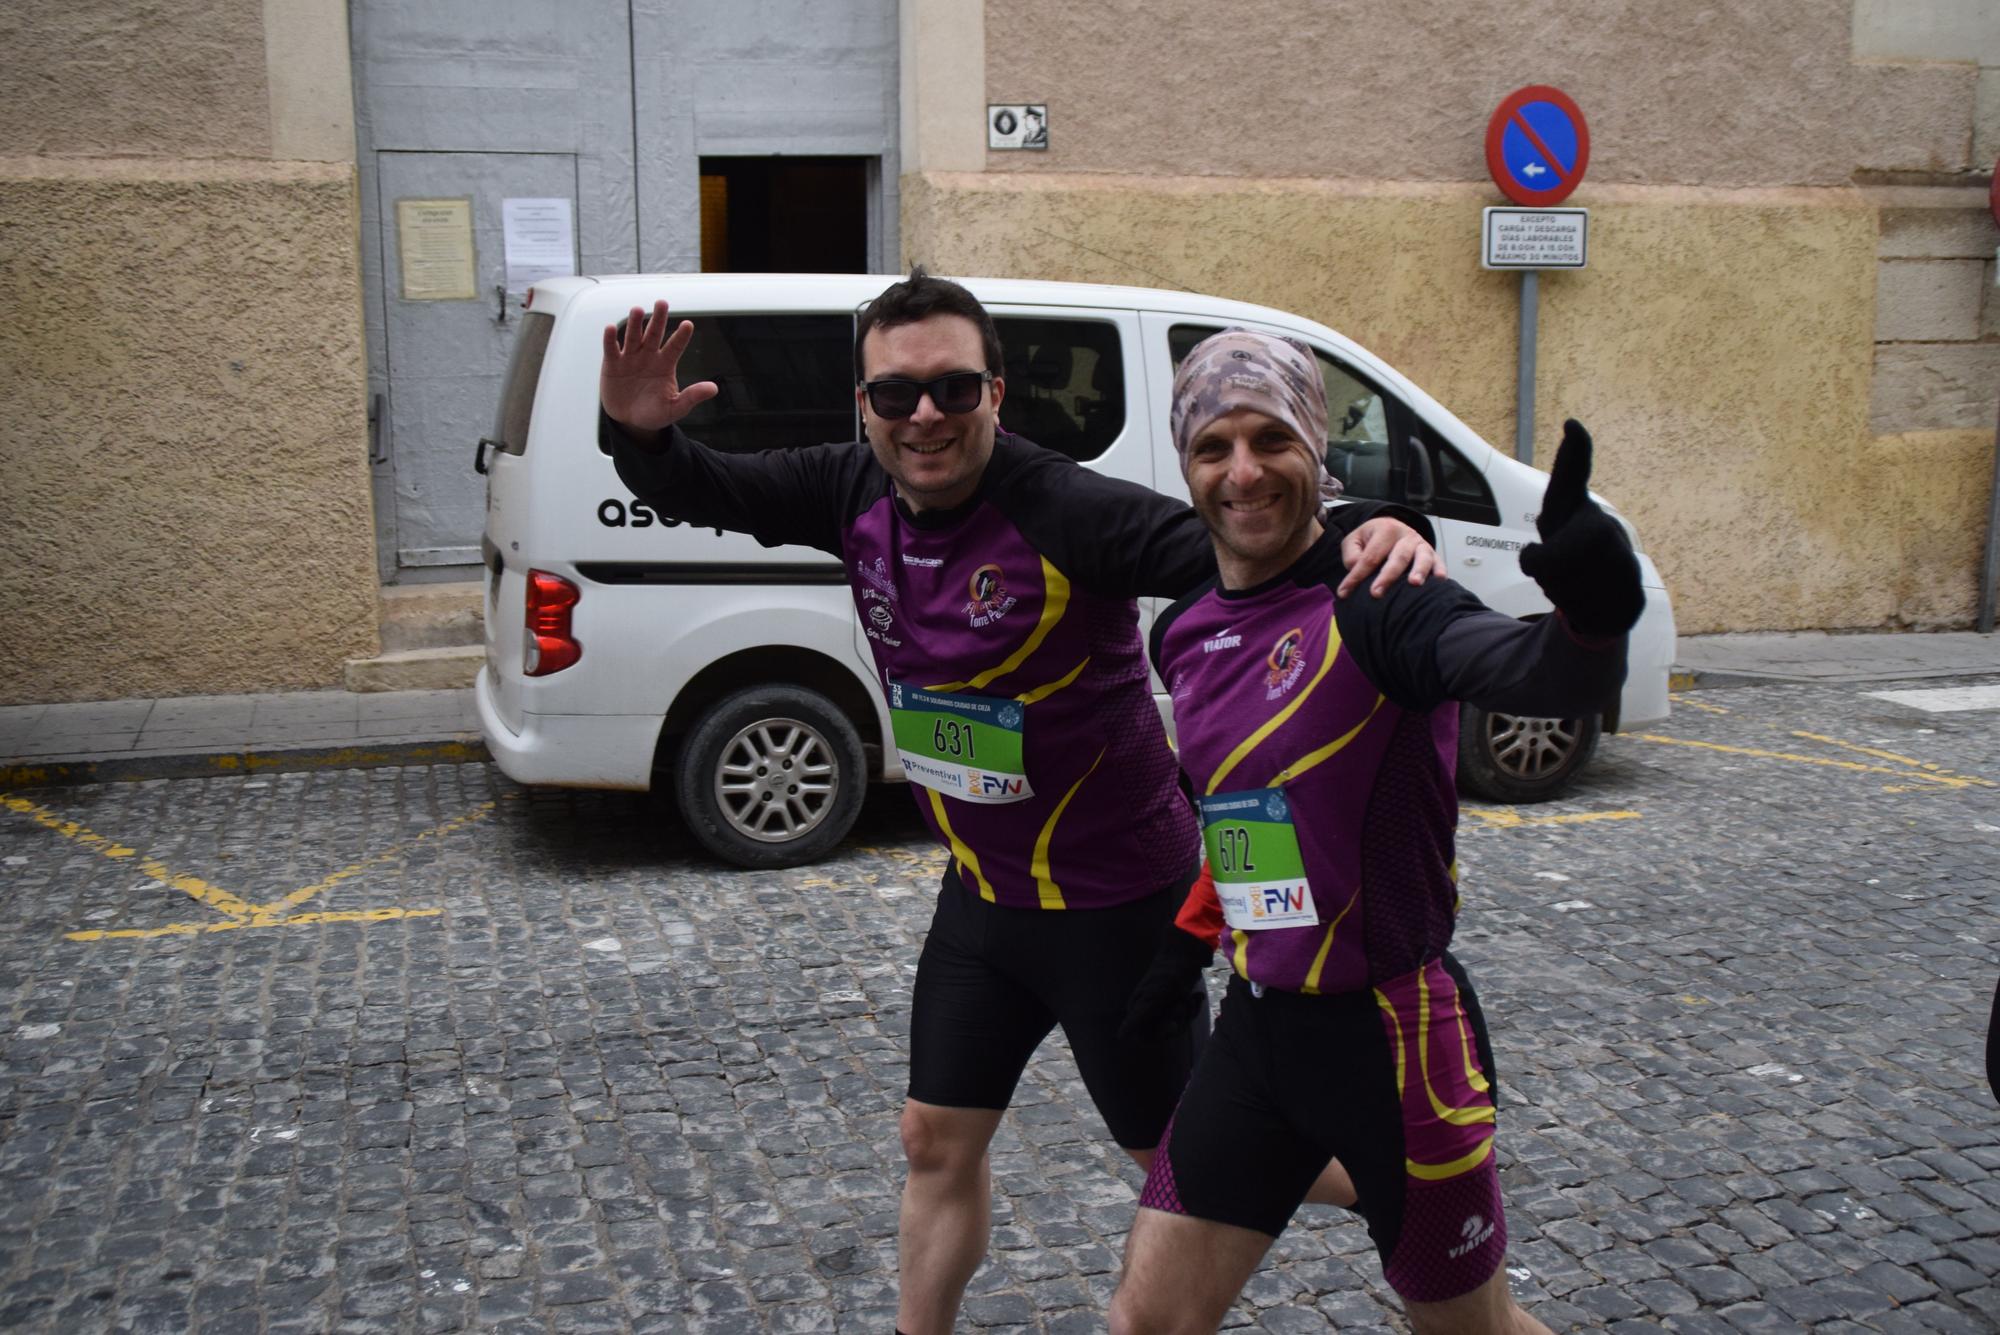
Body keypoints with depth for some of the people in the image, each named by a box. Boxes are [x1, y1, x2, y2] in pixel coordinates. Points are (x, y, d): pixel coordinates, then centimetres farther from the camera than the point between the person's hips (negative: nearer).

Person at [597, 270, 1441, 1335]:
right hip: (982, 890, 6)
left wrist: (1365, 529, -55)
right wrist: (640, 433, -18)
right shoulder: (858, 495, -6)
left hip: (1114, 898, -6)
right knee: (937, 1140, 18)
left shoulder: (1069, 513, -27)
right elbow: (701, 492, 3)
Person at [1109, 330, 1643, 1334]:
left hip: (1392, 1028, -6)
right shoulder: (1184, 636, 4)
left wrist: (1588, 623, -58)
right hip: (1259, 1023, 6)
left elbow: (1527, 675, -38)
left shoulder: (1377, 601, -18)